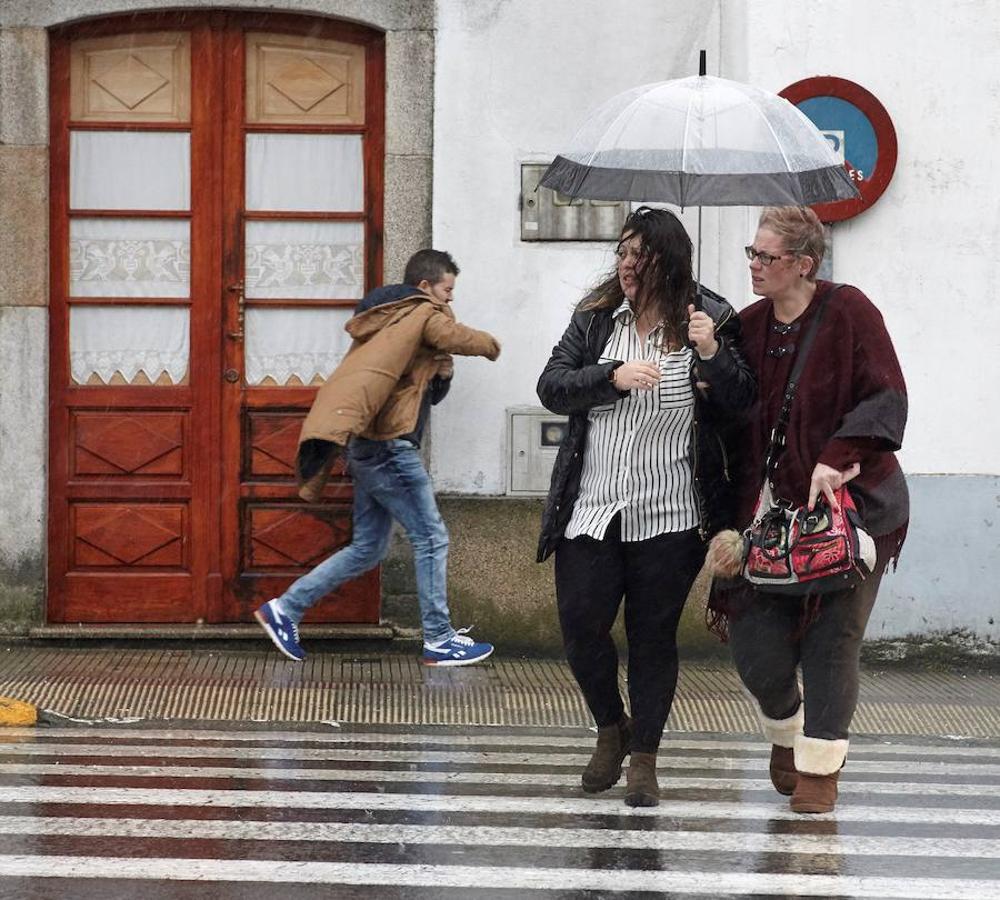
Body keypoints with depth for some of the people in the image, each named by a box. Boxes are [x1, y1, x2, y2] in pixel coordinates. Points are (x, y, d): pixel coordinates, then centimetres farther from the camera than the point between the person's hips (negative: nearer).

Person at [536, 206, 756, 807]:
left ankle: (644, 758, 17)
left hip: (668, 516, -2)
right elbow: (552, 387, -1)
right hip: (591, 510, 2)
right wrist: (614, 376, -16)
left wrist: (713, 354, -20)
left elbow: (743, 405, -4)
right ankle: (611, 728, 24)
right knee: (580, 625, -1)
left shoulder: (710, 321, -2)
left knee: (654, 637, 5)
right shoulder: (595, 317, 5)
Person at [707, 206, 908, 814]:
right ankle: (786, 734, 29)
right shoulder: (748, 327, 6)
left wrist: (836, 460, -22)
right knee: (755, 643, -1)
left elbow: (884, 398, -14)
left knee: (833, 639, -3)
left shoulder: (847, 312, -9)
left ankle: (820, 765, 10)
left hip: (851, 505, -4)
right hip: (772, 506, 4)